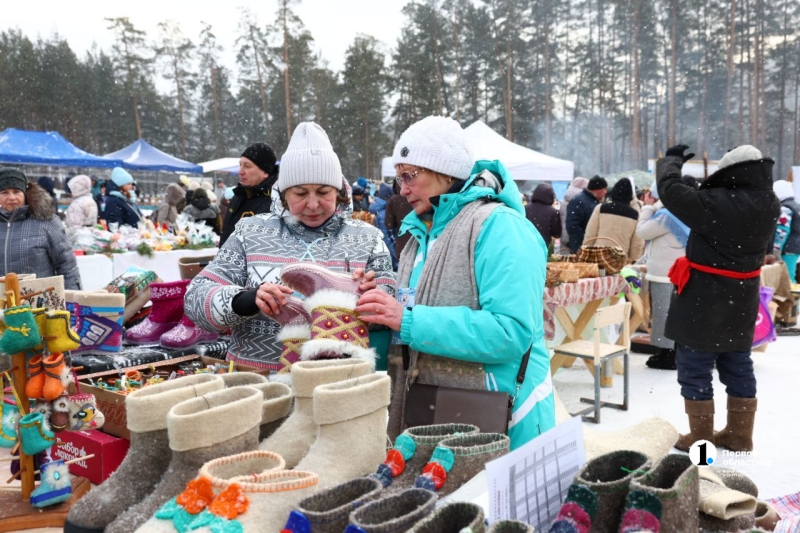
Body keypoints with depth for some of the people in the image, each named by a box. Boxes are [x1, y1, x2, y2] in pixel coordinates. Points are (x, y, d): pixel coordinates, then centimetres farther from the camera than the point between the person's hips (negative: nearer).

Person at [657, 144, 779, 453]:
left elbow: (671, 191, -18)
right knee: (738, 368, 17)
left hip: (704, 302, -7)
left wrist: (671, 160, -2)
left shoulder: (718, 204, -25)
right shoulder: (769, 205, -2)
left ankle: (701, 438, 15)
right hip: (740, 303, 7)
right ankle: (739, 435, 27)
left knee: (695, 370, 6)